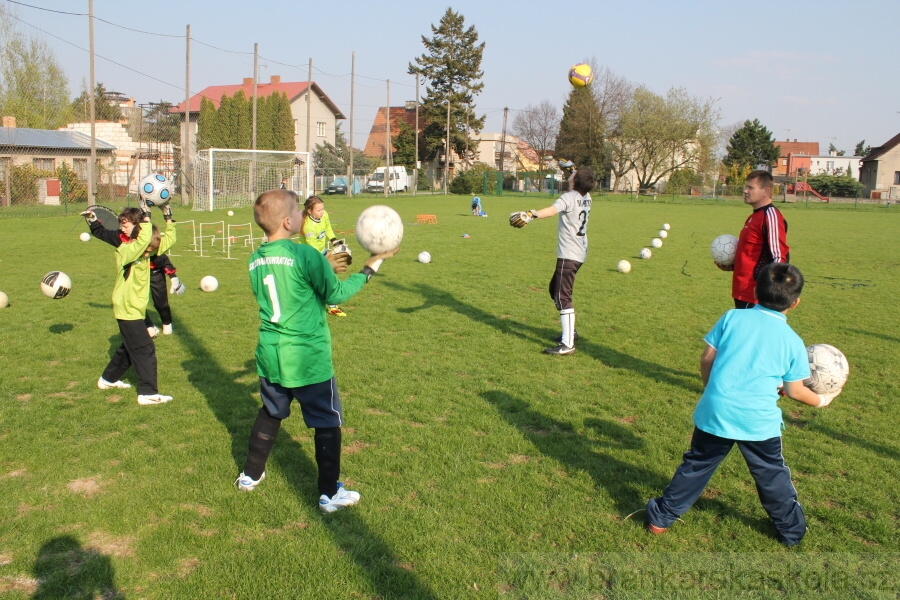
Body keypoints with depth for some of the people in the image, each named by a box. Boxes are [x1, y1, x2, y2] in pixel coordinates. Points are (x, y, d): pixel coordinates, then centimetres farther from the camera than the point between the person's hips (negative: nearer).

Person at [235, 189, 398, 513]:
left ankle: (250, 474, 40)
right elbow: (336, 294, -12)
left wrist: (325, 267, 13)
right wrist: (370, 268, -3)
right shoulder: (304, 254, -20)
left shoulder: (256, 259, 2)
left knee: (270, 414, 26)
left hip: (270, 356, 7)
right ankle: (330, 493, 18)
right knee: (327, 424, 9)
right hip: (308, 359, -6)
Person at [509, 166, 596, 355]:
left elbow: (552, 210, -37)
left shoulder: (569, 197, -16)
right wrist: (573, 170, 49)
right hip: (579, 252, 10)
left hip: (569, 254, -10)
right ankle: (570, 331, 30)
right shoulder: (586, 197, 10)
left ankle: (567, 344, -16)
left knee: (562, 297, -12)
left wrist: (531, 215, -51)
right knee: (555, 289, 22)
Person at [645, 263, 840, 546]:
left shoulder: (732, 317, 2)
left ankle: (661, 517, 23)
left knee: (696, 465, 15)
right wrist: (821, 399, 27)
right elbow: (794, 391, 6)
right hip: (759, 421, 0)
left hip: (715, 413, 1)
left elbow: (706, 359, 2)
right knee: (772, 474, 19)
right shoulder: (793, 342, 2)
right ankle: (791, 529, 37)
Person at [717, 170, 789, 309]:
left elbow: (780, 257, -19)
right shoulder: (755, 216, 15)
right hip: (743, 292, 10)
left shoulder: (770, 216, -14)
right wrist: (733, 266, 14)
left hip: (755, 295, -10)